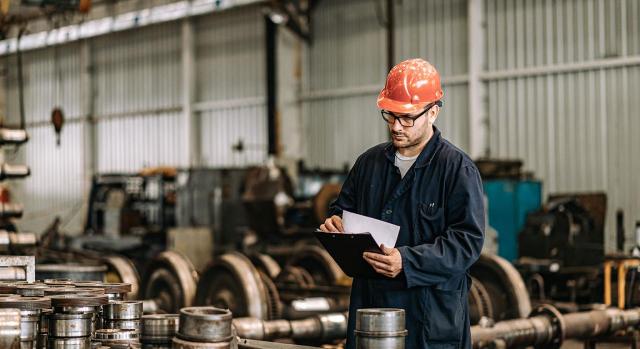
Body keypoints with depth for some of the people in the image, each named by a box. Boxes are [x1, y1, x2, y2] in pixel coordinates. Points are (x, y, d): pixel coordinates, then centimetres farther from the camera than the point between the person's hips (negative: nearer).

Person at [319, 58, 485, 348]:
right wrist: (335, 225, 0)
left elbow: (468, 240, -13)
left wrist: (407, 261, -24)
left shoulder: (458, 169, -6)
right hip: (370, 306, 5)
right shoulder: (369, 162, 13)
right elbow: (343, 208, 25)